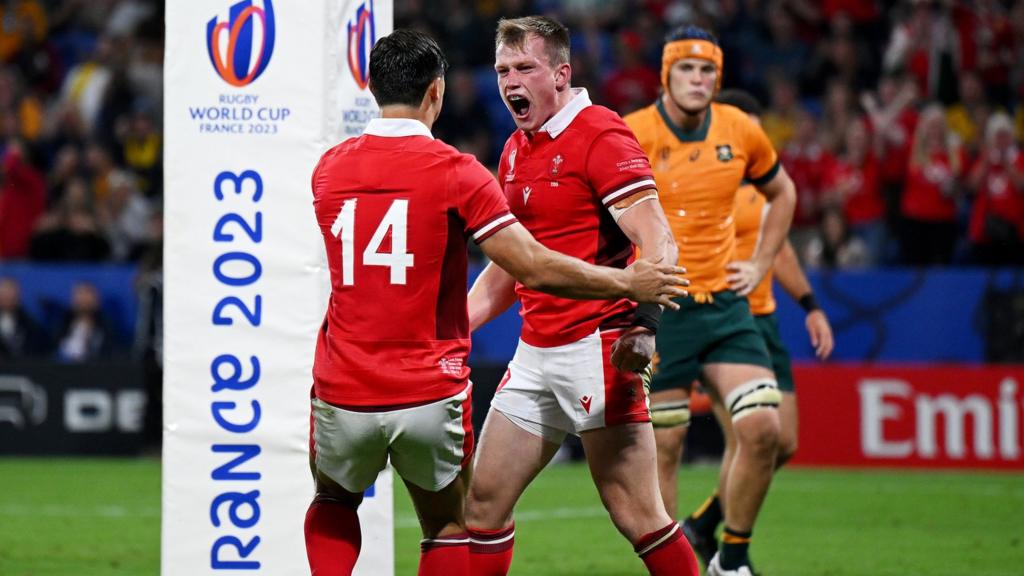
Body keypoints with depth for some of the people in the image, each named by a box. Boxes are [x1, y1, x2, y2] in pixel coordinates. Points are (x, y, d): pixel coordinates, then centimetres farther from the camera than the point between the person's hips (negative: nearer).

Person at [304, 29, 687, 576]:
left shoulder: (328, 169, 4)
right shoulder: (456, 173, -9)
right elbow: (535, 269, -12)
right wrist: (628, 283, 1)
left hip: (343, 393, 2)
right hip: (431, 395, -2)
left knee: (332, 504, 27)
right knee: (447, 526, 18)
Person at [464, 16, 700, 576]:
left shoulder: (600, 137, -10)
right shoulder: (516, 151, 15)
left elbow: (658, 244, -18)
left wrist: (643, 320, -33)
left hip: (596, 348, -8)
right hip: (536, 352, 8)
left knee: (636, 514, -10)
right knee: (483, 499, 6)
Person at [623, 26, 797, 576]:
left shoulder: (741, 132, 3)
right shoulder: (631, 136, -10)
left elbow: (781, 192, 22)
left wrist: (758, 266, 13)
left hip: (724, 303, 3)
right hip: (657, 309, -3)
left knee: (763, 428, -9)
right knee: (663, 448, -1)